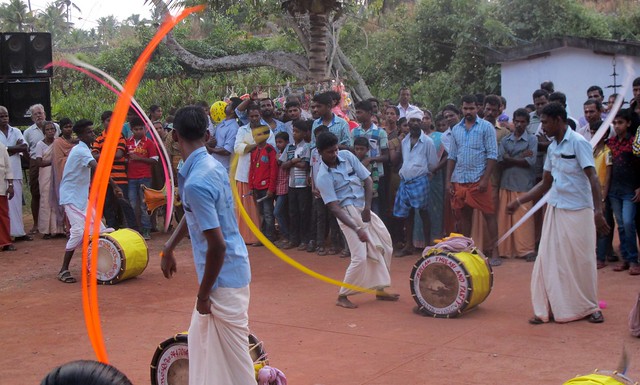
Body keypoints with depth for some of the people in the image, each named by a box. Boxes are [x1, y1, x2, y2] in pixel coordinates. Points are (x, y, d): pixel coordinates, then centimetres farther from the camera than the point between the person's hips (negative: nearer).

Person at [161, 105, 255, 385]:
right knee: (201, 339, 23)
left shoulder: (196, 182, -25)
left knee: (232, 356, 3)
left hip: (224, 278, -9)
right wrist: (169, 248, 24)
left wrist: (203, 294, -15)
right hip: (223, 274, 9)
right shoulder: (212, 165, 4)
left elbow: (217, 246, -26)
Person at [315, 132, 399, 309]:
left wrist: (367, 207, -8)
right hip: (348, 213, -7)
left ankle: (380, 290, 25)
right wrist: (357, 229, -28)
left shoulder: (347, 156, 0)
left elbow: (367, 180, 4)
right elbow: (334, 208, -20)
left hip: (364, 209, 7)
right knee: (360, 257, -13)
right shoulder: (323, 177, -15)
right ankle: (342, 296, 3)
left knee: (384, 248, 11)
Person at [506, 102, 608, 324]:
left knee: (582, 261, 3)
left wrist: (598, 211, -28)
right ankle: (550, 308, 11)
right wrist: (519, 202, 12)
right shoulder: (552, 147, 11)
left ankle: (590, 308, 20)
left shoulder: (578, 143, -11)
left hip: (578, 210, -6)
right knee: (549, 260, 3)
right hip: (555, 209, 6)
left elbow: (592, 178, -18)